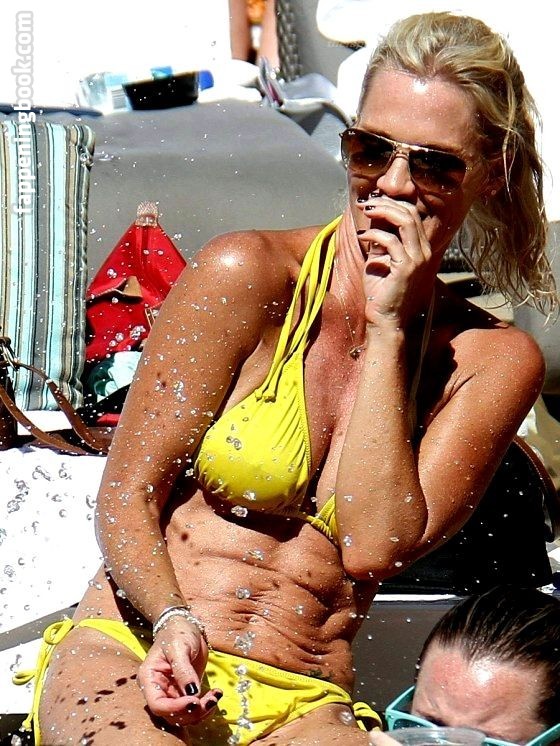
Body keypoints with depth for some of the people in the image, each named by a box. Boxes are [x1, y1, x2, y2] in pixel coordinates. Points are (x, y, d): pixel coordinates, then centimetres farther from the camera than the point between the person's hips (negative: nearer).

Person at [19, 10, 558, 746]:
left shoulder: (497, 361, 5)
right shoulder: (249, 275, 0)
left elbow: (373, 548, -8)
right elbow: (126, 498, 1)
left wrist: (388, 329, -8)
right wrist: (173, 622, -19)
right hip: (127, 660, -1)